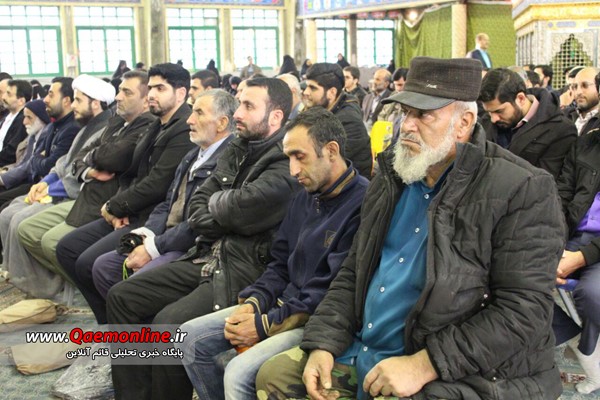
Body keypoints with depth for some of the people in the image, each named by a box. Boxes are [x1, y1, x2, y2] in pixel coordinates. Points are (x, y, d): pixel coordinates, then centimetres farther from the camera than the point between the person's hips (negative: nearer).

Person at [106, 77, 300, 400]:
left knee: (169, 322, -27)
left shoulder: (286, 164, -12)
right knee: (121, 298, 2)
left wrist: (216, 203, 0)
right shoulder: (235, 152, 15)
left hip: (247, 271, -9)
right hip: (207, 258, 9)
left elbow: (243, 208, -22)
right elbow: (196, 208, 13)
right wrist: (227, 219, -8)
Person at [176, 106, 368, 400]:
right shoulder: (305, 197, 10)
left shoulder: (362, 204, -20)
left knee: (240, 373, -26)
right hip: (284, 303, 9)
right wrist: (253, 302, -3)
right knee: (191, 337, 4)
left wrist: (266, 324, -17)